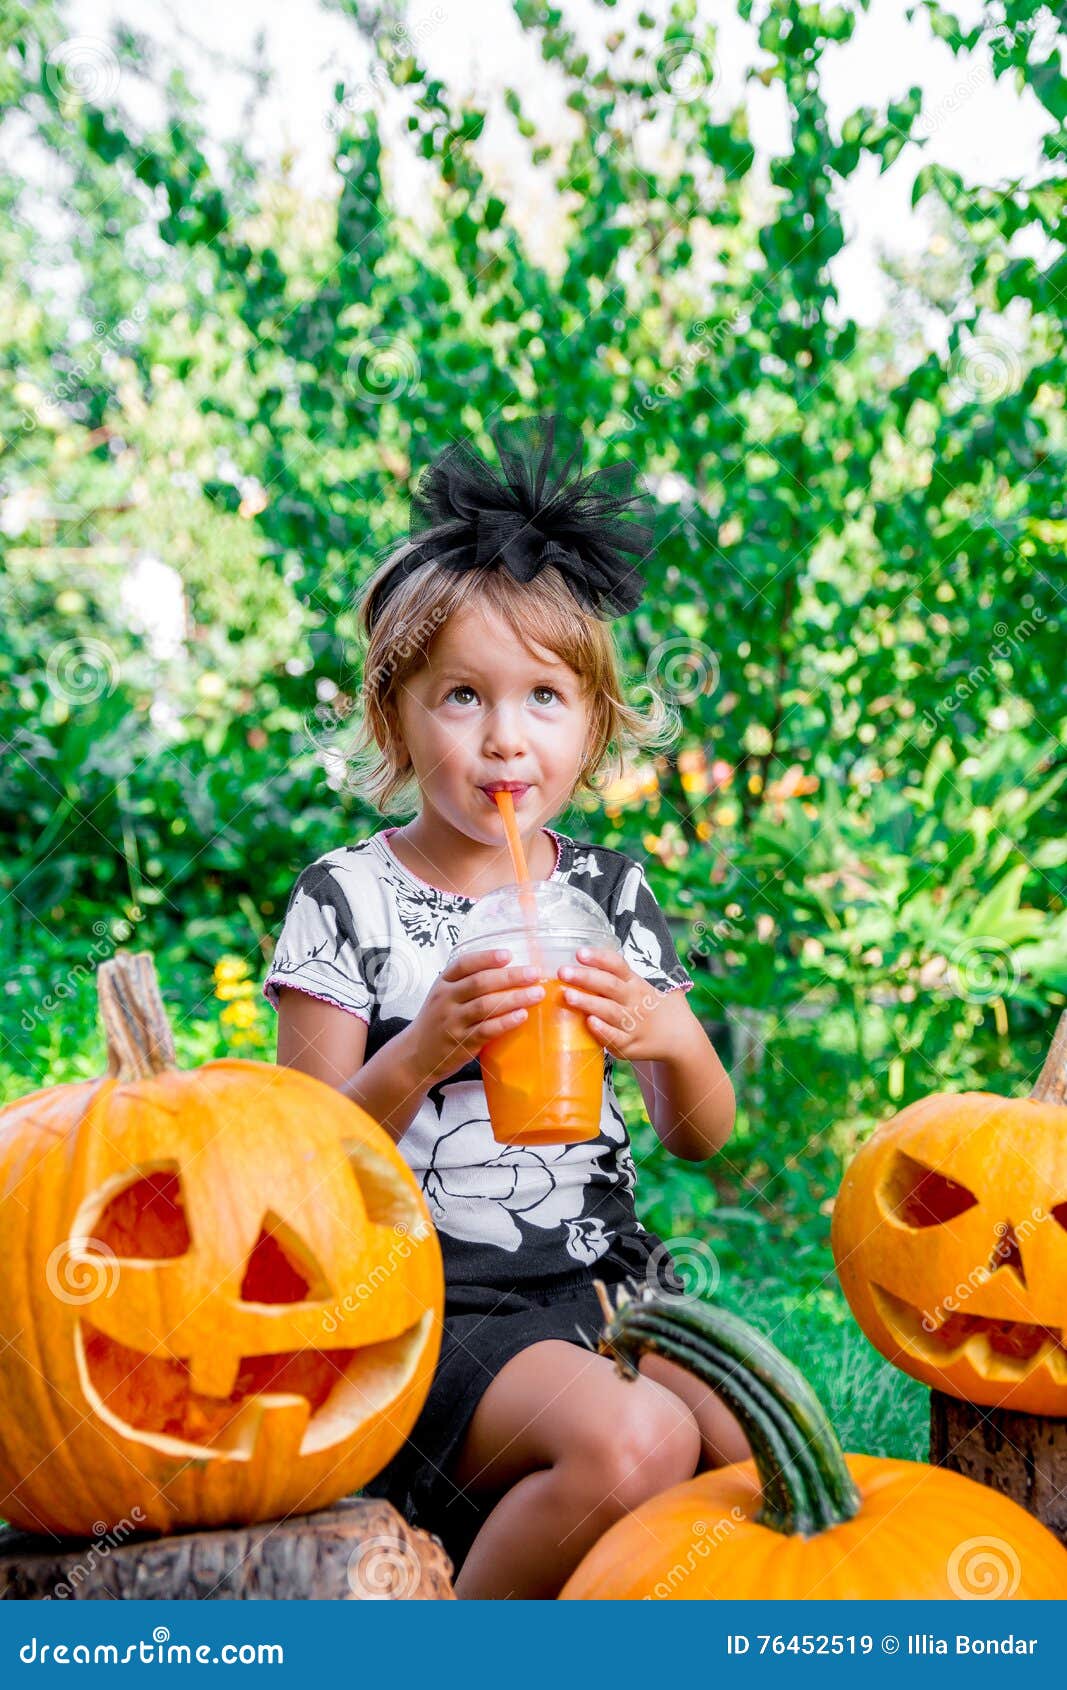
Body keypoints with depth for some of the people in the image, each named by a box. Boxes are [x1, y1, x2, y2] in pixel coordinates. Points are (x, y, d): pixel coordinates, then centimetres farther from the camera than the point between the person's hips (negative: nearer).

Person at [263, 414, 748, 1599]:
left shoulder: (609, 893, 10)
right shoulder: (346, 901, -3)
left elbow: (699, 1138, 11)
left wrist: (670, 1038, -11)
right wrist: (419, 1057, -22)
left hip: (601, 1280, 5)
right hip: (432, 1303, -4)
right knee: (632, 1445, -29)